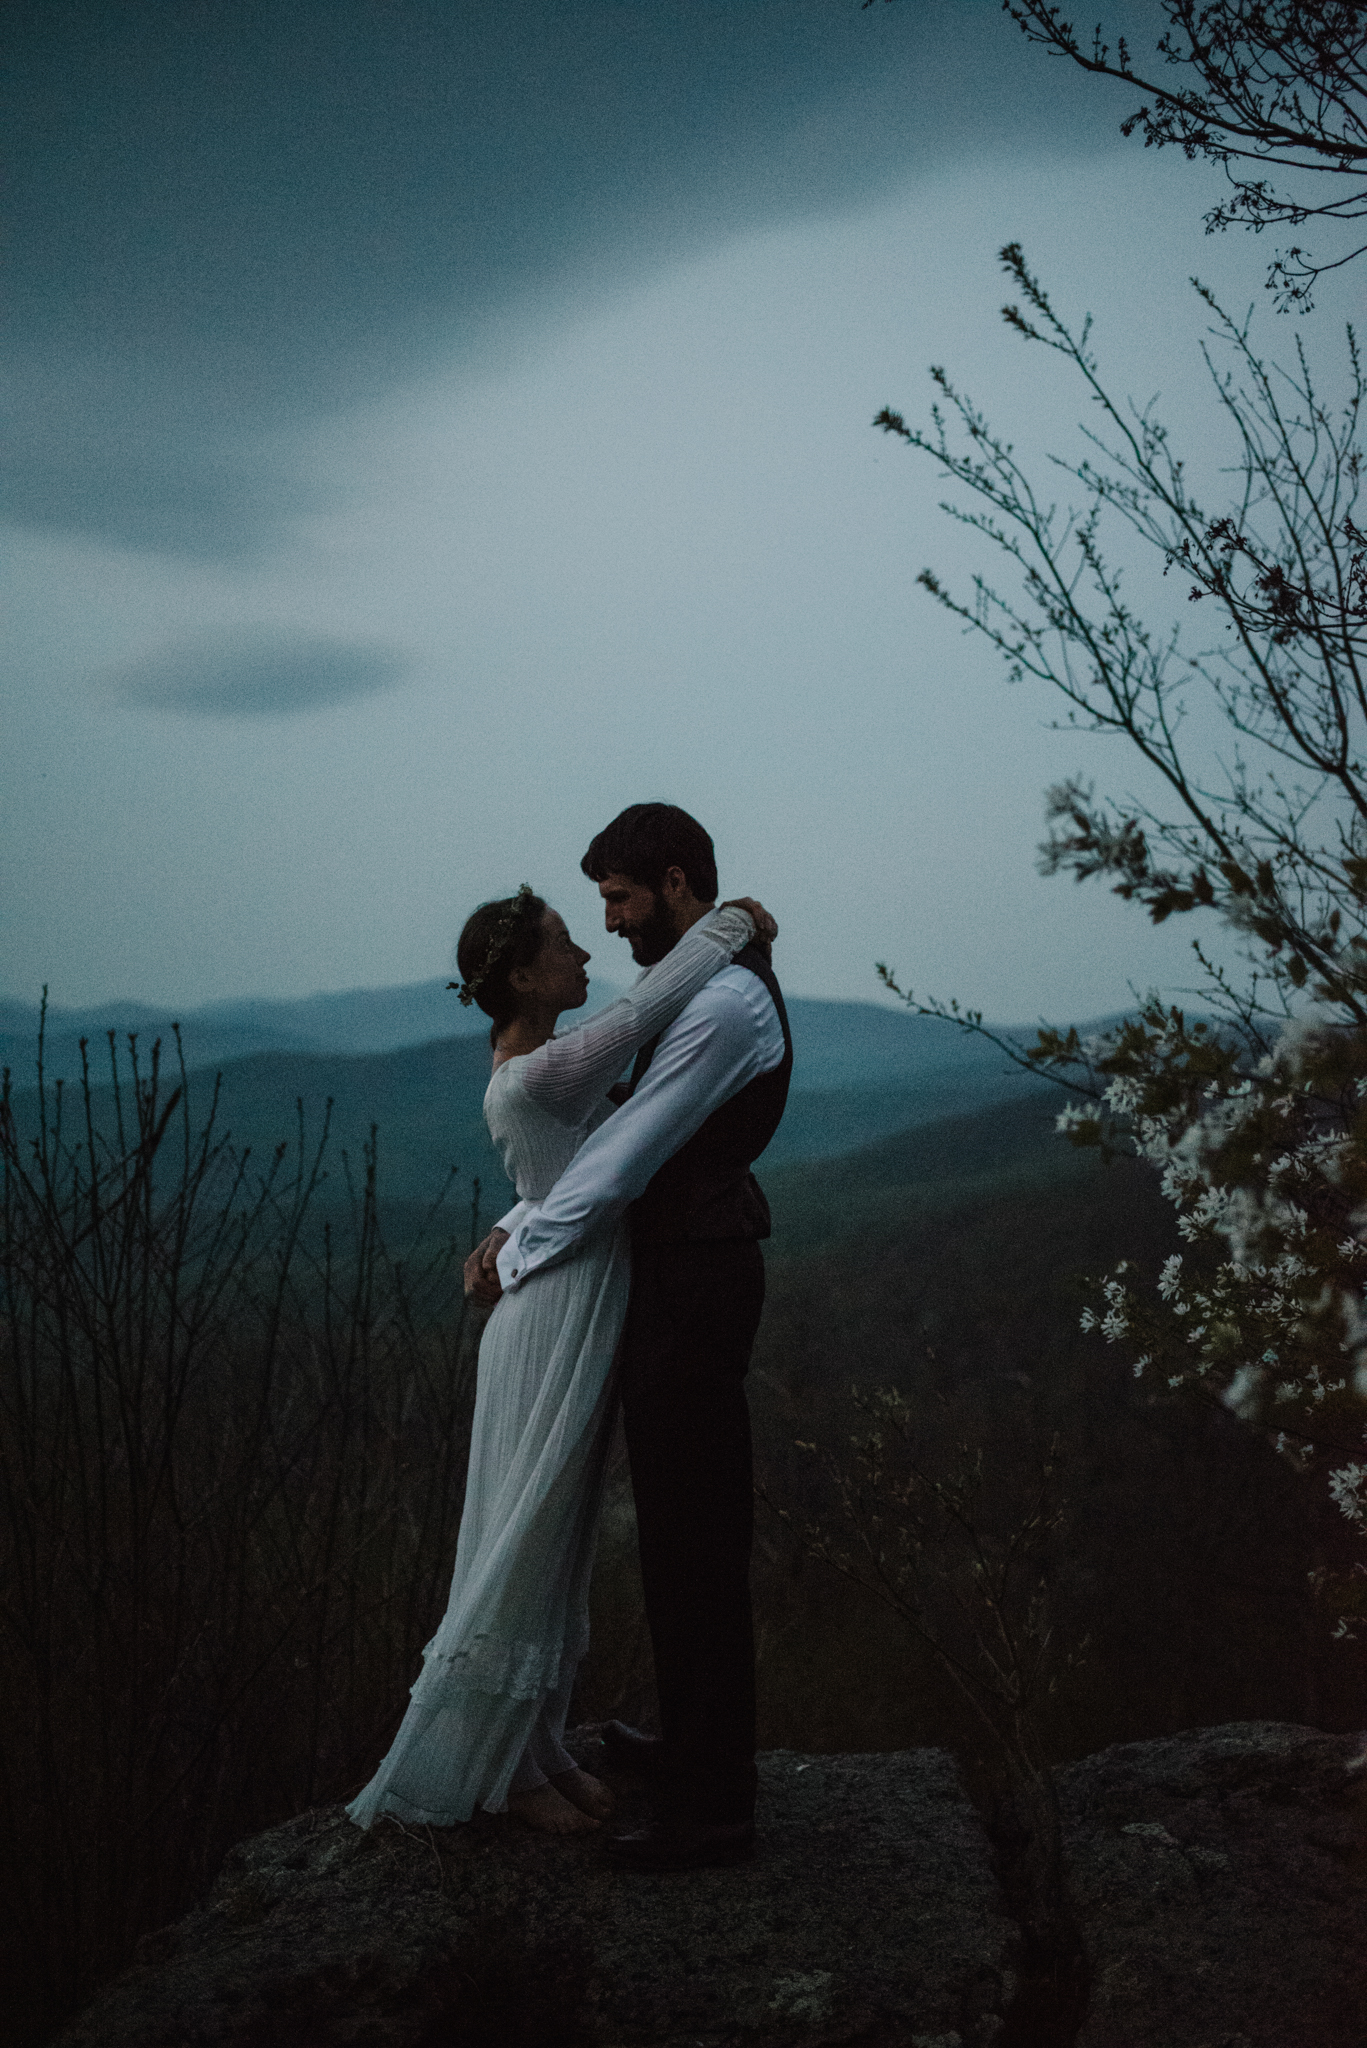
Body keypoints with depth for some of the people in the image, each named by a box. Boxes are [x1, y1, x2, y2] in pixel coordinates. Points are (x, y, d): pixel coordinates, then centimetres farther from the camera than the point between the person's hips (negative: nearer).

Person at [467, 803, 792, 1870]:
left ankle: (715, 1807, 8)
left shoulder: (724, 1003, -20)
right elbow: (624, 1135, 17)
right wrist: (520, 1224, 9)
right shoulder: (707, 987, 14)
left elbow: (626, 1160, -20)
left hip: (696, 1286, -11)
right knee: (683, 1523, 21)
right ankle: (693, 1745, 36)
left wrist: (517, 1255, -9)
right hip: (686, 1270, 11)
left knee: (697, 1540, -3)